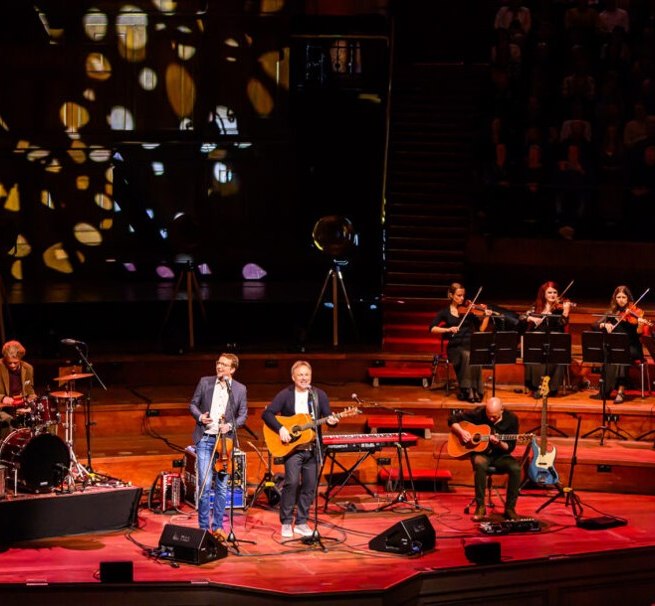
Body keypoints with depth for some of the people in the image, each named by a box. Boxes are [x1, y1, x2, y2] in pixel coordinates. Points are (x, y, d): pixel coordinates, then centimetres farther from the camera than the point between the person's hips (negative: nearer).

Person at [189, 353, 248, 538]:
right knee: (204, 484, -6)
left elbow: (242, 415, 5)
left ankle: (217, 526, 16)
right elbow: (193, 404, 10)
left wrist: (230, 425, -12)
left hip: (224, 441, 1)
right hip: (205, 439, -1)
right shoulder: (205, 382, 4)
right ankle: (203, 527, 3)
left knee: (221, 486, 6)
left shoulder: (240, 389, 3)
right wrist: (199, 416, -10)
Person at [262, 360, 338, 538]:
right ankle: (286, 523, -3)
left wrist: (331, 420, -18)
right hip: (292, 446, -3)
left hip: (312, 447, 3)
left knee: (310, 485, 4)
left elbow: (328, 416, 5)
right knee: (292, 482, -14)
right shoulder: (285, 395, -2)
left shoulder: (319, 395, 7)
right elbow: (267, 413, -6)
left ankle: (301, 523, 15)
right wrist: (280, 429, -18)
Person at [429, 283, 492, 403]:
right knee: (467, 355, -36)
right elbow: (432, 329, -3)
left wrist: (486, 317, -11)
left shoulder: (468, 310, 11)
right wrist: (448, 329, -18)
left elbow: (481, 329, 6)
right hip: (455, 347, -1)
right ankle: (466, 390, -32)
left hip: (470, 344, 1)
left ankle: (475, 390, -27)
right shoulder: (445, 312, 8)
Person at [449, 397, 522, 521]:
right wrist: (461, 432, -19)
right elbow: (453, 419, -1)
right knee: (479, 463, -38)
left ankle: (510, 508, -16)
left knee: (516, 468, -30)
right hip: (481, 453, -1)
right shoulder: (478, 413, -9)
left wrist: (499, 443, -25)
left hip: (500, 455, 1)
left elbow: (510, 448, -5)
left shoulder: (511, 419, -7)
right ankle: (480, 506, -27)